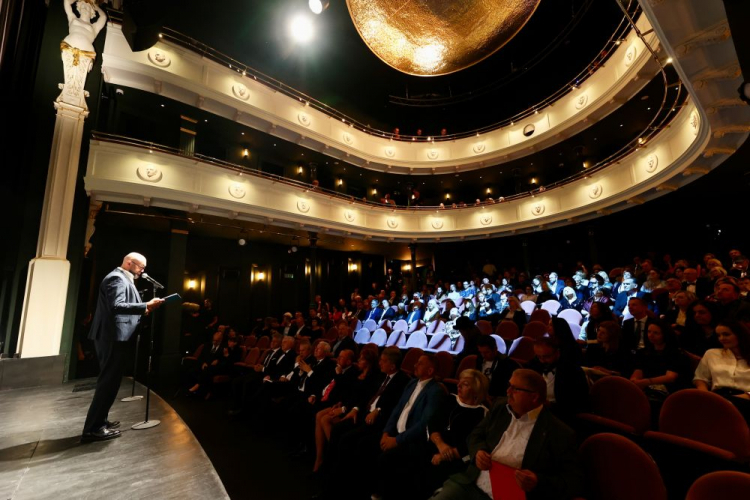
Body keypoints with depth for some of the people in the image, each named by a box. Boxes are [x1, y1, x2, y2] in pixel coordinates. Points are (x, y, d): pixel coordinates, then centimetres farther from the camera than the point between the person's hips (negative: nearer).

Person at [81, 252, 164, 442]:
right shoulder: (117, 278, -14)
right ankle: (93, 428, 1)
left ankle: (99, 421, 26)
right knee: (109, 381, -6)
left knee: (108, 380, 17)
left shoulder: (122, 279, 19)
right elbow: (116, 306, -27)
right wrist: (145, 306, -30)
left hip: (112, 336, 11)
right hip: (112, 336, -11)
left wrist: (141, 310, 15)